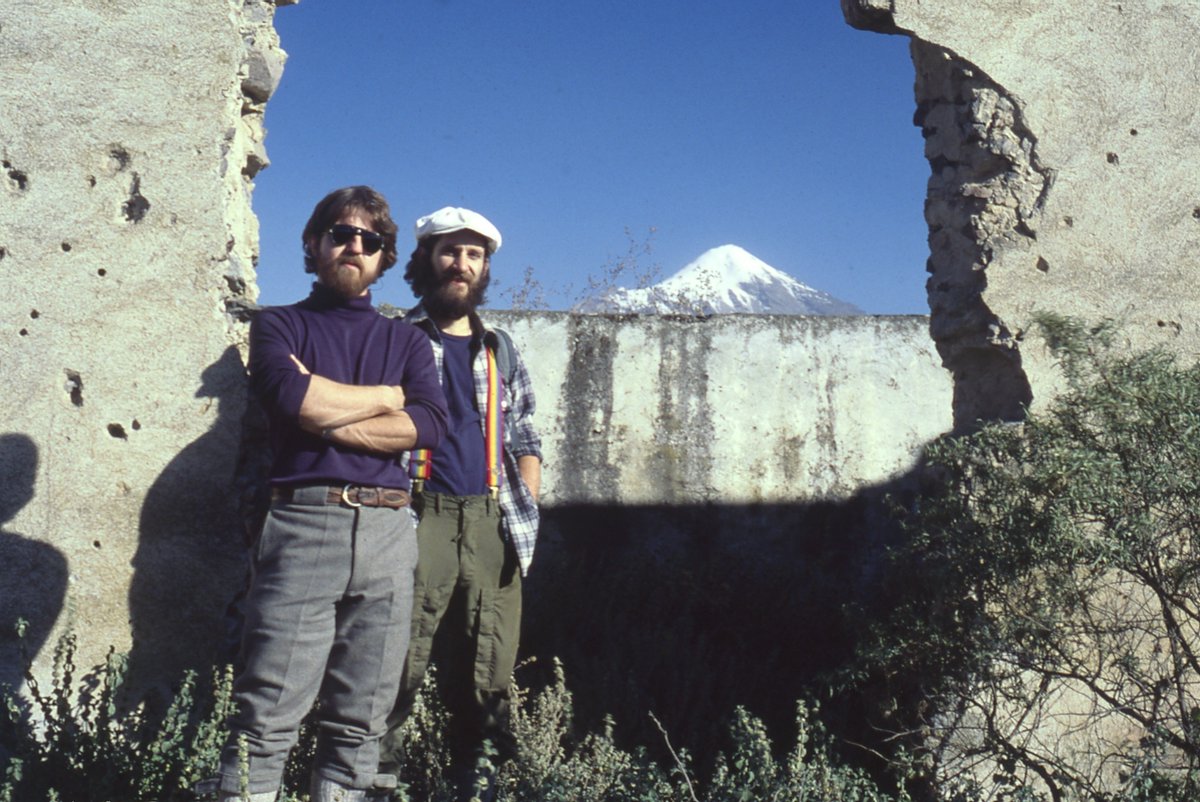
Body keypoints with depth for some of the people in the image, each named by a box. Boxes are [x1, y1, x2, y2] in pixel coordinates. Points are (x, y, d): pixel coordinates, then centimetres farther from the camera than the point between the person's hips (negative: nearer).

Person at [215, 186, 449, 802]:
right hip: (303, 522, -3)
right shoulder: (280, 325, 13)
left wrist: (325, 415, -7)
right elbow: (293, 399, -9)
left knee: (361, 721, 5)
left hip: (388, 529, 3)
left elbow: (431, 424, 0)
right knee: (270, 712, -8)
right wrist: (389, 396, 3)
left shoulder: (406, 341, 19)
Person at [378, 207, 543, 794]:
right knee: (399, 661, -8)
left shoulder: (500, 351, 20)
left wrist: (525, 510, 9)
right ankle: (381, 771, 0)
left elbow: (524, 438, 22)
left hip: (492, 524, 4)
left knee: (489, 671, 4)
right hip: (417, 518, -4)